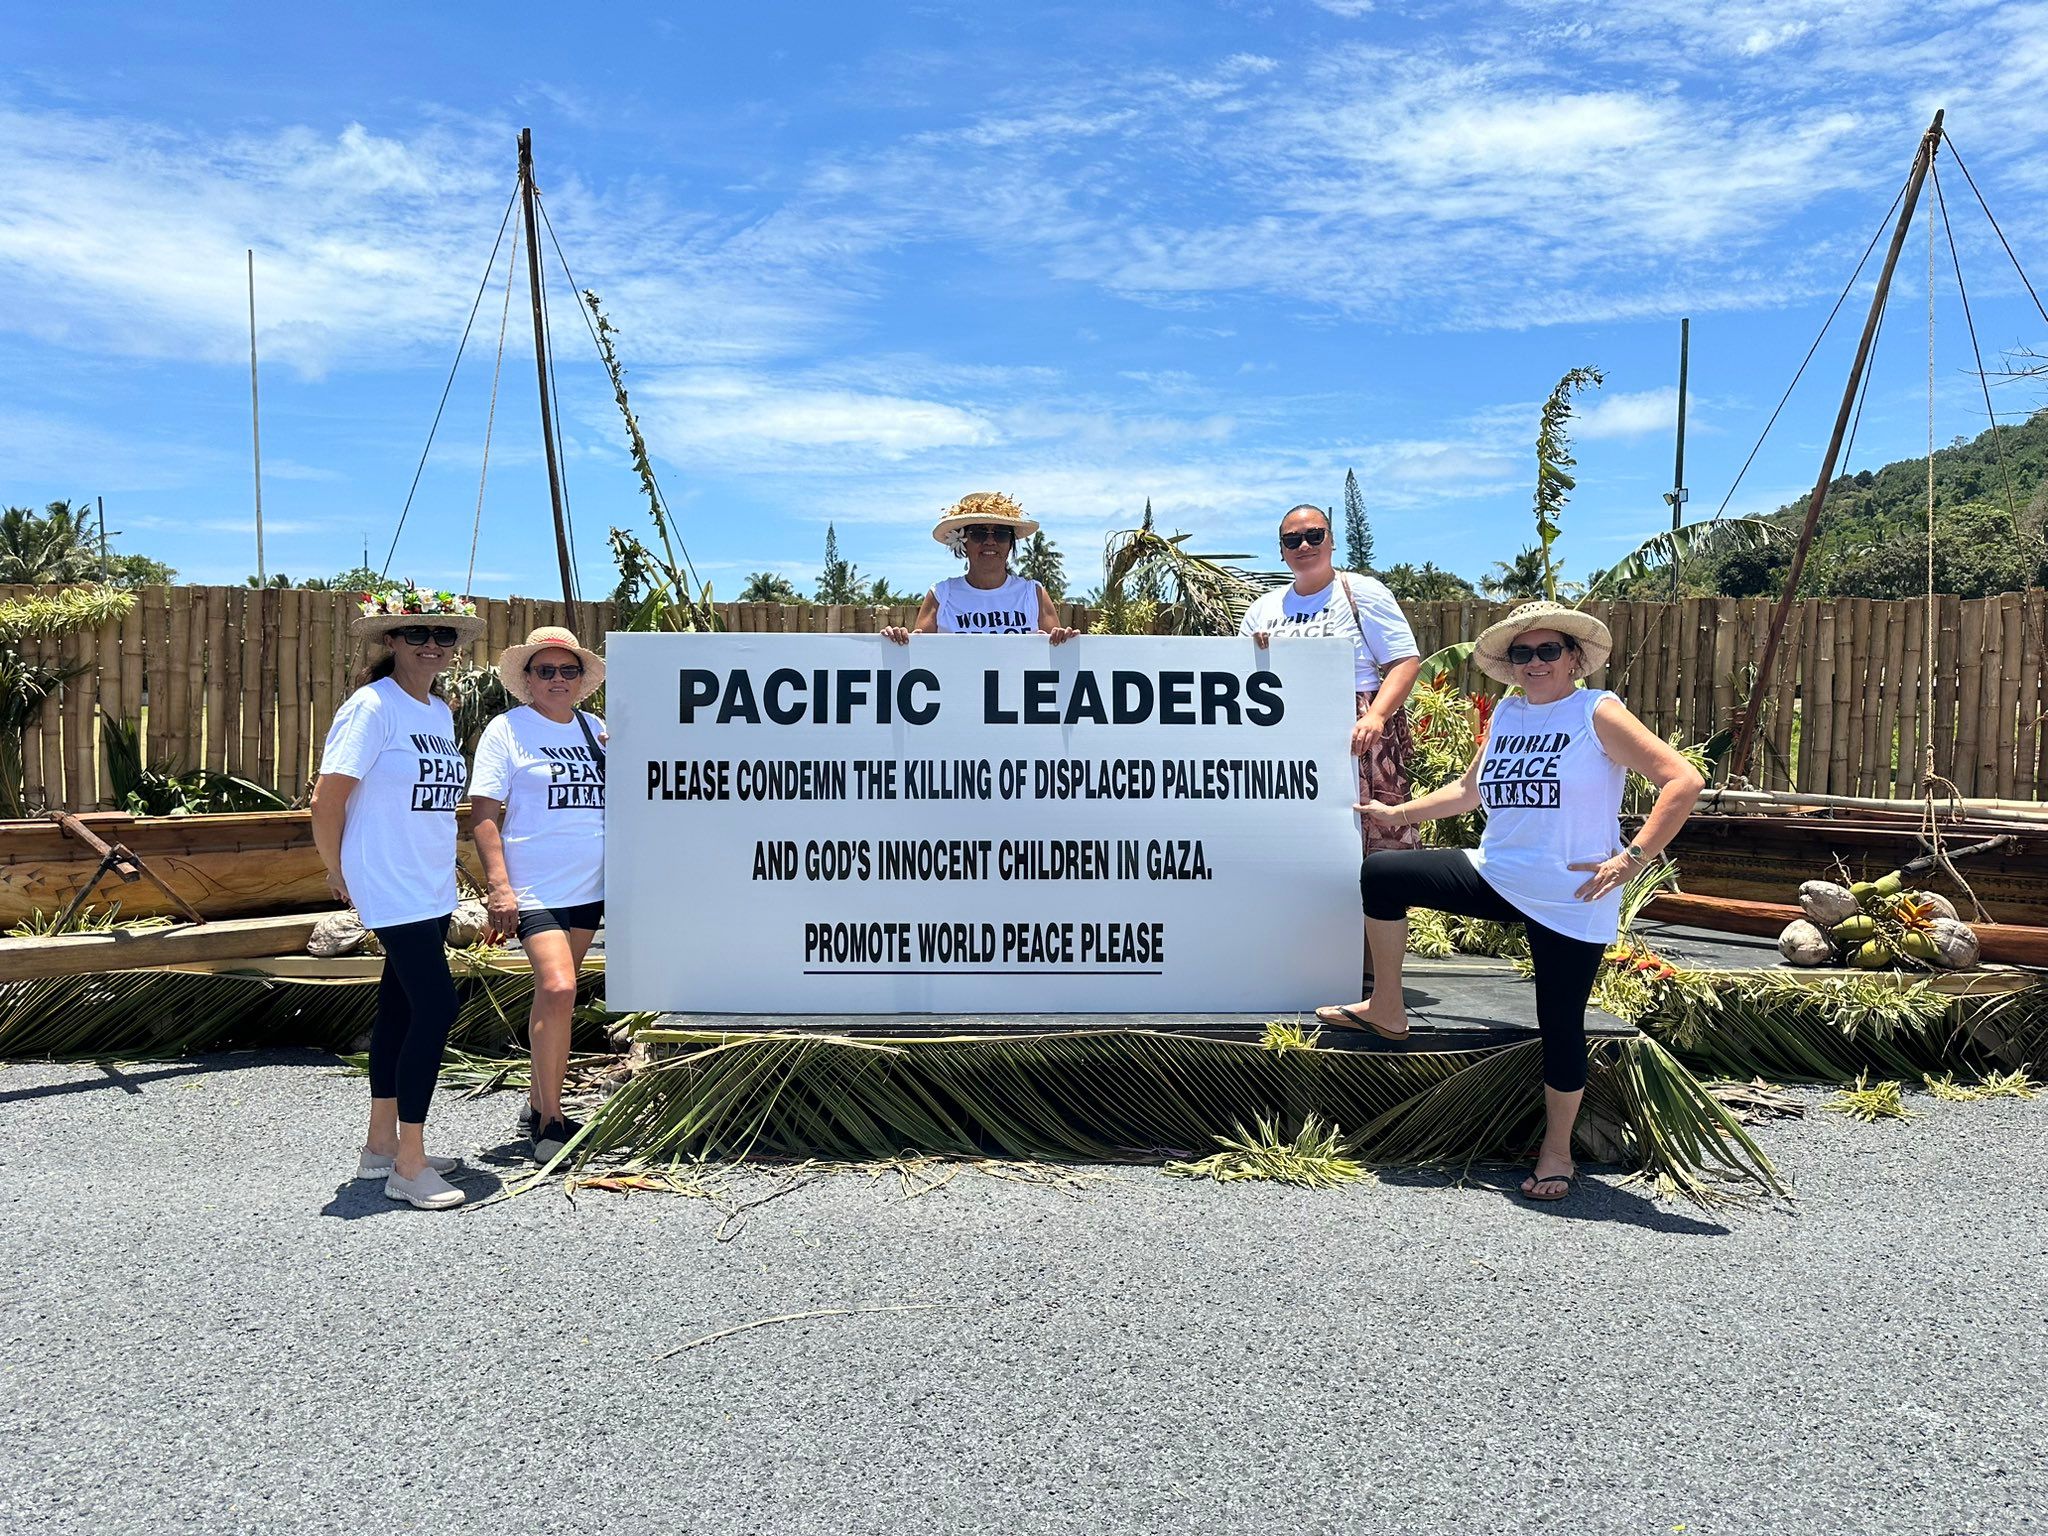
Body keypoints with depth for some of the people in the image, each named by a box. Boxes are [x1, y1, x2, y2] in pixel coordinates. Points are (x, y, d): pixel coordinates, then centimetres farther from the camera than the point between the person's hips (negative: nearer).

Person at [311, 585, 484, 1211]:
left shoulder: (440, 711, 11)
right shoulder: (372, 706, -13)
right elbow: (328, 801, -13)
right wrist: (338, 872, -2)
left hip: (433, 889, 8)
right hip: (392, 891, -8)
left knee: (402, 1007, 15)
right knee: (436, 1006, -11)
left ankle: (381, 1146, 27)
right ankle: (409, 1166, -1)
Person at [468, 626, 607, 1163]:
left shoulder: (596, 729, 12)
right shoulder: (507, 729, -3)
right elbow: (483, 813, -7)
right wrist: (499, 886, -14)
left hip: (589, 887, 6)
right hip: (535, 889, -5)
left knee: (554, 994, 13)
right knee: (557, 989, -18)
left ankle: (537, 1104, 26)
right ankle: (551, 1119, -5)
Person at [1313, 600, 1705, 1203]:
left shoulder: (1597, 713, -9)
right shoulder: (1506, 714, 9)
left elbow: (1684, 780, -16)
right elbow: (1469, 790, 23)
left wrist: (1632, 858, -20)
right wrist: (1400, 813, 19)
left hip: (1572, 901, -6)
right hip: (1496, 877, 6)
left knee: (1561, 1024, 2)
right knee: (1381, 875, -2)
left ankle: (1556, 1151, 24)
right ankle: (1386, 1010, 11)